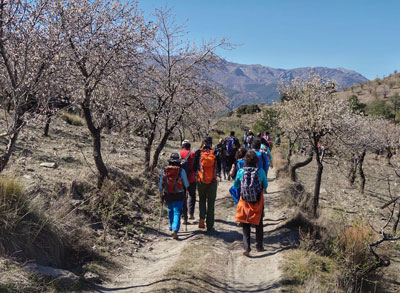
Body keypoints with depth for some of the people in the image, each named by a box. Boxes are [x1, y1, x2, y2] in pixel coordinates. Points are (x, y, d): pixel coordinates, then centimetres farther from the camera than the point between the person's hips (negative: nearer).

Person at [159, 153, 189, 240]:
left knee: (170, 210, 25)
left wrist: (161, 195, 17)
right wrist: (186, 187, 23)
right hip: (178, 196, -3)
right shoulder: (181, 170, -9)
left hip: (167, 195, 3)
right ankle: (175, 230, -19)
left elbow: (161, 184, 4)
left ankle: (172, 227, 38)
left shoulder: (164, 170, -2)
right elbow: (186, 184, -1)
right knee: (177, 212, -2)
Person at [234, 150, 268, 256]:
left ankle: (246, 248, -6)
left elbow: (236, 185, 5)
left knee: (245, 226, 7)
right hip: (258, 202, 0)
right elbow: (265, 185, 3)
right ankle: (259, 246, 27)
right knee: (259, 224, 17)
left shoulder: (241, 171, -9)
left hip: (245, 202, 0)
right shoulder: (261, 171, -12)